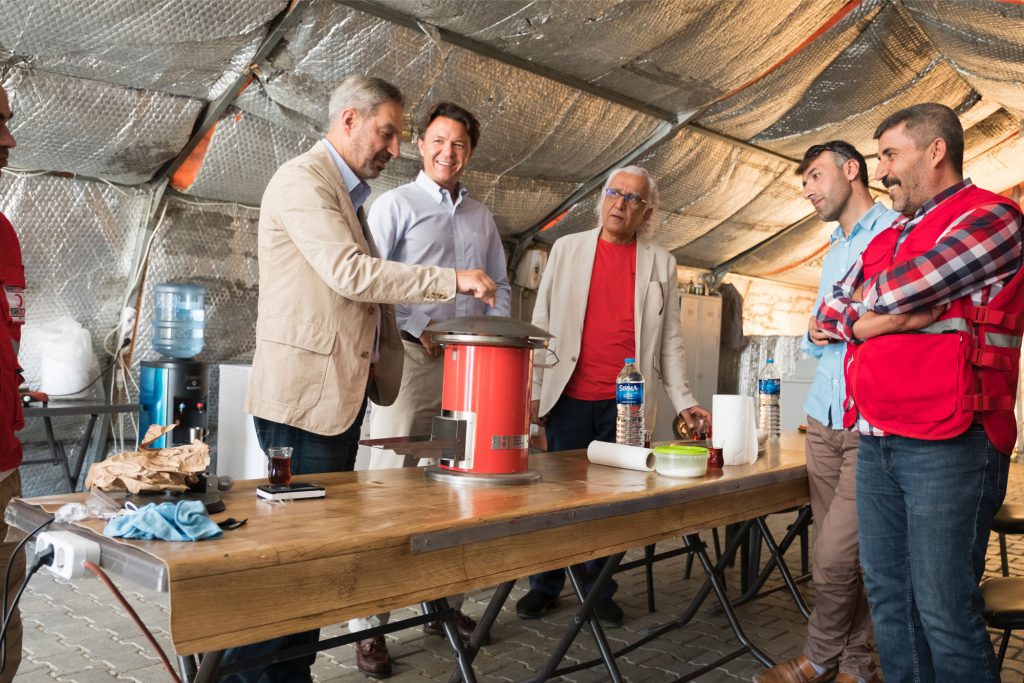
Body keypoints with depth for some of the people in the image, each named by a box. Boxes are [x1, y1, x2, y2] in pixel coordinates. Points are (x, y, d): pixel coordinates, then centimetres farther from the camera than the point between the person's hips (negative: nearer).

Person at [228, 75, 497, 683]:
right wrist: (451, 281, -21)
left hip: (343, 392, 10)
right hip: (306, 394, -9)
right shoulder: (303, 180, -9)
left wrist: (407, 327, 11)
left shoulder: (347, 193, 21)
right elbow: (350, 272, -22)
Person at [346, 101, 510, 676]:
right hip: (410, 356, -5)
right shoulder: (396, 205, 4)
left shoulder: (482, 217, 19)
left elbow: (501, 286, 22)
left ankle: (447, 606, 22)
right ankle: (370, 624, 3)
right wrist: (414, 332, -14)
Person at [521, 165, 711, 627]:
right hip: (569, 397, 0)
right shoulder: (567, 248, 8)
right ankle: (546, 586, 20)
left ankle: (600, 590, 20)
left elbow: (669, 338, 7)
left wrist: (682, 400, -1)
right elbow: (542, 323, 5)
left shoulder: (660, 263, 9)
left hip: (626, 402, 0)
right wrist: (533, 390, -1)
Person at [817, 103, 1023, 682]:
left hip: (947, 446, -7)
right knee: (889, 597, 13)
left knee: (944, 610, -2)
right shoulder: (888, 239, 20)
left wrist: (861, 307, 5)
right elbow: (828, 314, 15)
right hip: (876, 442, 8)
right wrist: (867, 321, -4)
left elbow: (888, 293, -15)